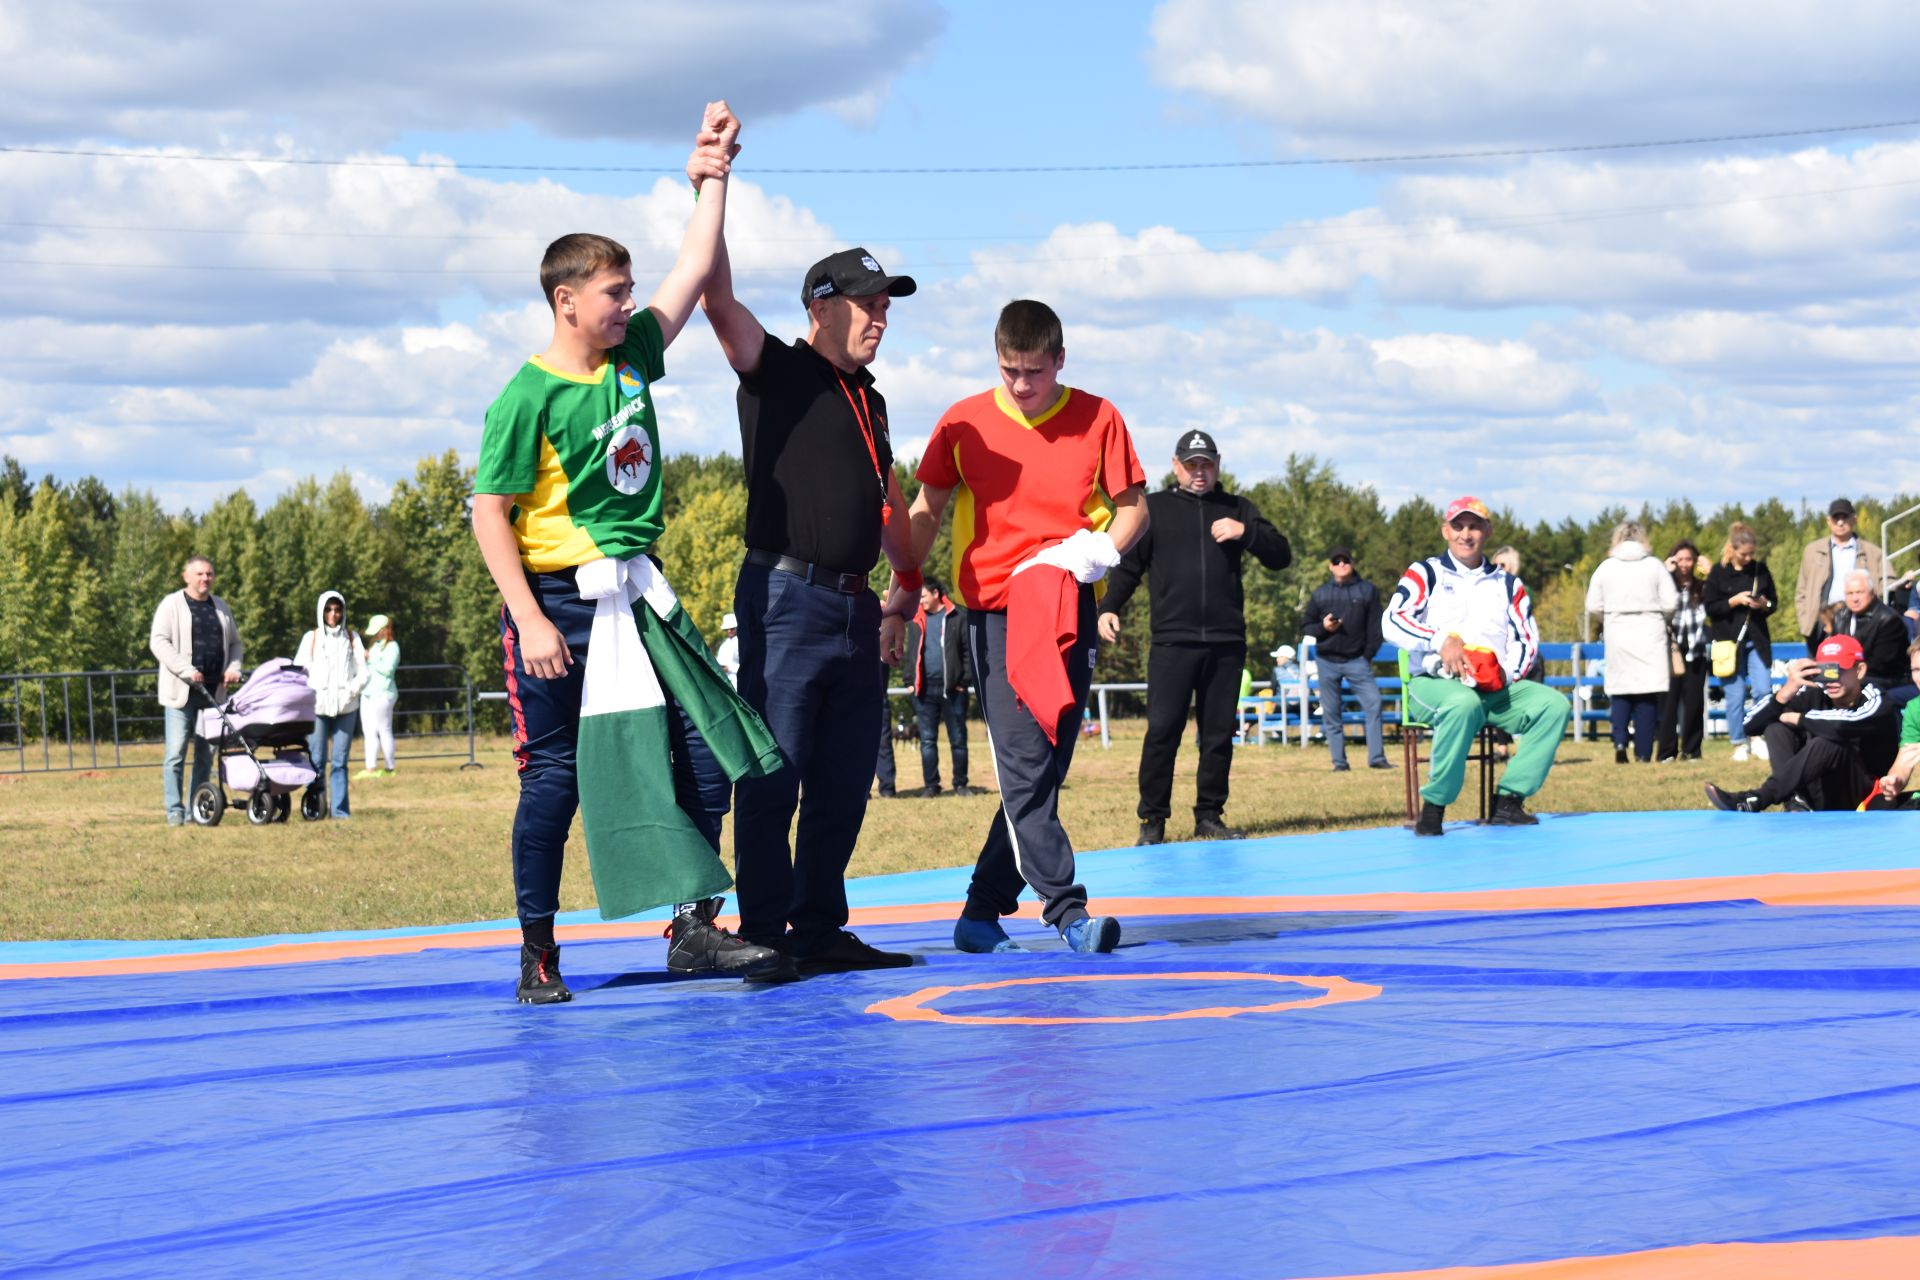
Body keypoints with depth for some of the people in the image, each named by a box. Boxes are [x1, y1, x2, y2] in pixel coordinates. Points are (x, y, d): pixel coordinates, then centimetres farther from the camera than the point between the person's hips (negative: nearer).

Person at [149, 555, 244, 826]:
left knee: (206, 753, 6)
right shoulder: (172, 605, -1)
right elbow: (158, 642, -10)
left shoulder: (221, 608, 17)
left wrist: (233, 667, 4)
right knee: (175, 753, -7)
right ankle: (175, 811, -4)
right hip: (180, 691, -5)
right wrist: (187, 671, -18)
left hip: (212, 691, 5)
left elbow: (235, 643, 25)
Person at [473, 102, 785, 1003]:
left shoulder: (633, 356, 7)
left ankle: (694, 929, 8)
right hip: (559, 602, -7)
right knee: (556, 776, 0)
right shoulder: (530, 397, -12)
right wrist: (530, 620, -18)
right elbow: (491, 513, -13)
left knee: (705, 753, 1)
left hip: (637, 600, 7)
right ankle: (537, 953, 10)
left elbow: (696, 270, 14)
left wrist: (712, 176, 10)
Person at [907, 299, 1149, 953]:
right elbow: (926, 512, 14)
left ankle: (982, 912, 11)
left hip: (1069, 611, 1)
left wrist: (1098, 551, -10)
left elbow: (1133, 506, 9)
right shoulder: (963, 423, 4)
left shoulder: (1098, 419, 3)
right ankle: (1067, 909, -15)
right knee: (1024, 764, -13)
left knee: (1044, 768, 1)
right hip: (993, 608, -1)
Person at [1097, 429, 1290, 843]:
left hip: (1227, 641, 3)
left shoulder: (1237, 510, 15)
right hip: (1172, 641, -3)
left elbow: (1281, 557, 9)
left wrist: (1246, 531, -9)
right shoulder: (1154, 508, 10)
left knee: (1219, 734, 6)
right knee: (1162, 731, -8)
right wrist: (1109, 608, -9)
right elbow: (1129, 566, 7)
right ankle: (1152, 820, -2)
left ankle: (1209, 816, 14)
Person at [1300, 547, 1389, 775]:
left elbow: (1375, 627, 3)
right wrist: (1322, 627, -9)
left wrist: (1368, 655, -4)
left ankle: (1376, 757, -12)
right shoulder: (1320, 593, 9)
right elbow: (1305, 625, 12)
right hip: (1327, 662, 2)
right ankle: (1339, 762, 8)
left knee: (1373, 703, -15)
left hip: (1357, 660, -2)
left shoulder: (1368, 590, 5)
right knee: (1331, 714, 2)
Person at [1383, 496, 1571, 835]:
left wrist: (1507, 673, -9)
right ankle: (1434, 807, -32)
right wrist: (1442, 639, -22)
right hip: (1434, 683, -4)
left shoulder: (1508, 585, 21)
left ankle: (1508, 802, -24)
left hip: (1498, 688, 4)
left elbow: (1527, 639, 12)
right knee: (1463, 704, -40)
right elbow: (1393, 622, -6)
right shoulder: (1425, 574, 10)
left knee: (1555, 705, -21)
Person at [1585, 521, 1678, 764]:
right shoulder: (1654, 566, -2)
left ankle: (1619, 740, -9)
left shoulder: (1606, 567, 1)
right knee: (1647, 693, 3)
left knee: (1619, 691, 11)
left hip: (1617, 635, 1)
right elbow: (1671, 603, -4)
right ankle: (1643, 752, 0)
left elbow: (1593, 605, 0)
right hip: (1649, 635, -1)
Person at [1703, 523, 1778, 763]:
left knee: (1763, 690, -8)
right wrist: (1734, 601, -17)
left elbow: (1773, 602, 14)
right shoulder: (1718, 573, -3)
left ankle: (1759, 738, 8)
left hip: (1757, 641, 3)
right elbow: (1710, 608, -4)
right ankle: (1739, 744, 9)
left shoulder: (1760, 569, 6)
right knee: (1735, 695, -1)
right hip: (1730, 641, -2)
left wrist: (1764, 605, -8)